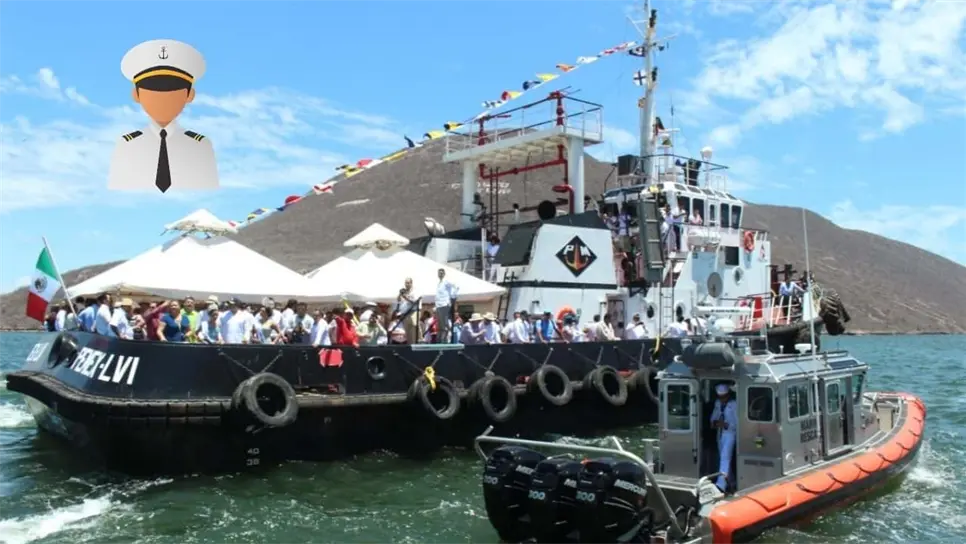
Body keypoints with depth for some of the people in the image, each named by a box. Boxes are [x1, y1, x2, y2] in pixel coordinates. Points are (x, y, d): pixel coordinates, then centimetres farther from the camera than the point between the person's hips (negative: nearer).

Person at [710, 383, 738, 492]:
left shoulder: (734, 404, -12)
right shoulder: (717, 403, 7)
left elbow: (737, 423, -12)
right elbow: (713, 416, 16)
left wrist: (726, 425, -27)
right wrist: (714, 422, -7)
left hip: (730, 433, -7)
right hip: (720, 434, 8)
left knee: (725, 457, -19)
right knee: (723, 458, 15)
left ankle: (721, 485, -27)